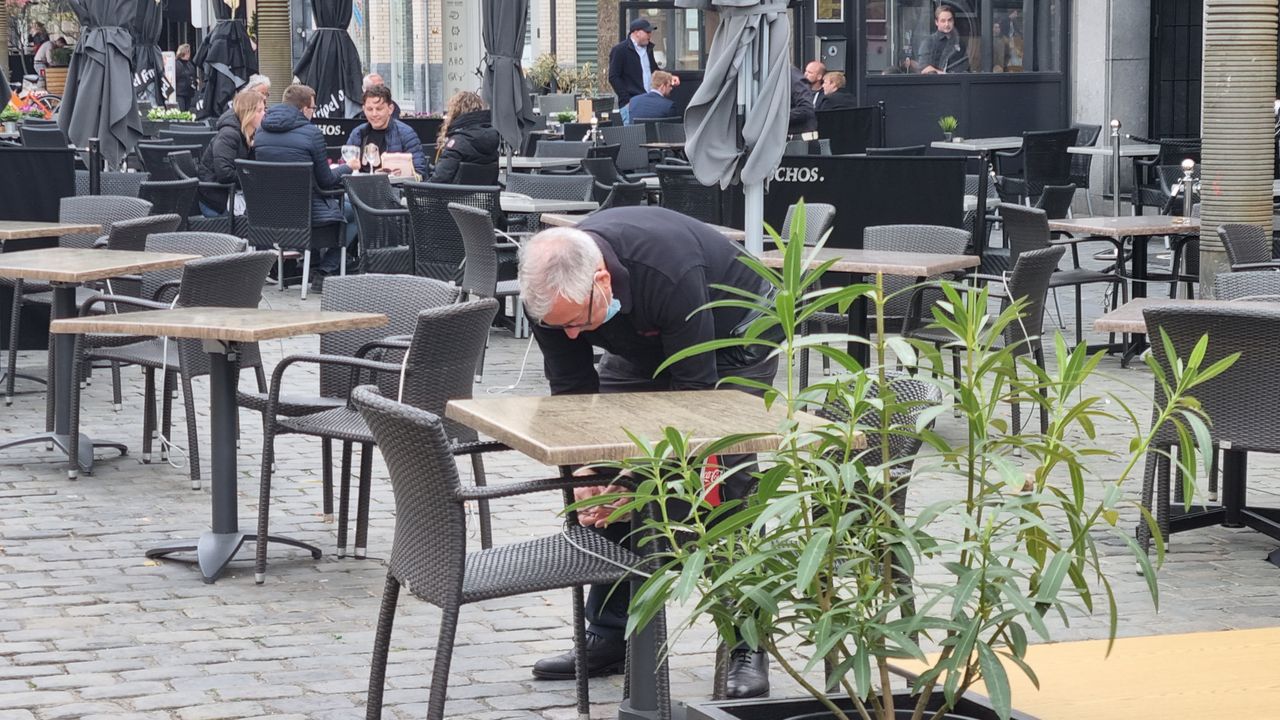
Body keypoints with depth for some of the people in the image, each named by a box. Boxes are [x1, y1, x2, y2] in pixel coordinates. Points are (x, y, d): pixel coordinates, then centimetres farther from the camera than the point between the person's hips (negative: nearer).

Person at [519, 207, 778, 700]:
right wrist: (585, 472, -27)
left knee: (729, 488, -16)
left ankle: (747, 647, -10)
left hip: (731, 341, -5)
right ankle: (610, 637, 8)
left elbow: (695, 389, -35)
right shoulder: (550, 290, -25)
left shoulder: (671, 272, -42)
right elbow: (571, 392, -15)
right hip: (645, 345, 6)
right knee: (605, 491, -2)